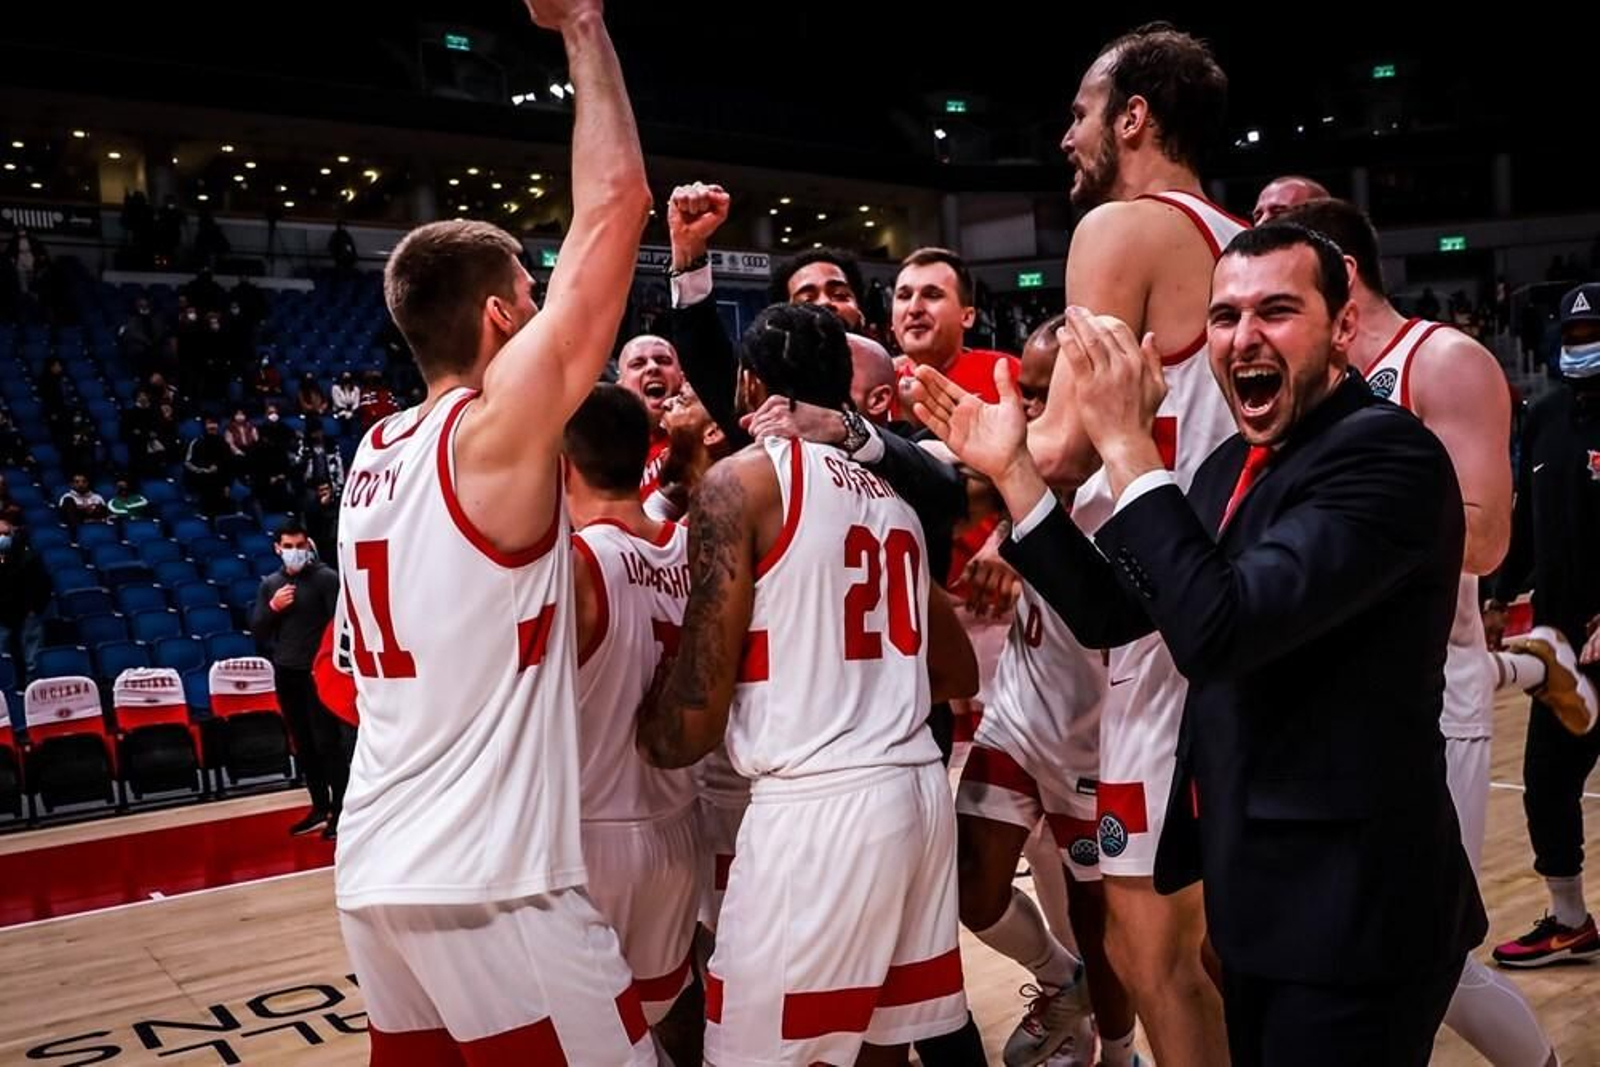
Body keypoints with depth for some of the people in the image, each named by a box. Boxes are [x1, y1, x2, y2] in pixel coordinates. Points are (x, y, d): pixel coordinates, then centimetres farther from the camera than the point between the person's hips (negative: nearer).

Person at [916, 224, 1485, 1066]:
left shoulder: (1387, 453, -19)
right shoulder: (1236, 464, 8)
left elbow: (1219, 630, -31)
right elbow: (1113, 613, 10)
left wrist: (1125, 442, -26)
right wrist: (1010, 468, 3)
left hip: (1347, 903, -8)